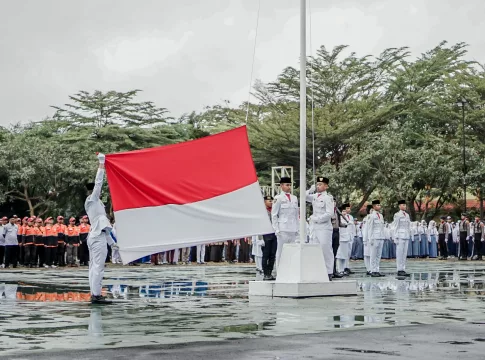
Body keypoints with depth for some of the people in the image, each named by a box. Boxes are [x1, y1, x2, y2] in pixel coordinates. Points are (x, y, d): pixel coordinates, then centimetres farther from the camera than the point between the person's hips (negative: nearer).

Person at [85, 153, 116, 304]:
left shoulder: (95, 203, 22)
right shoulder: (91, 200, -2)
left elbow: (103, 226, 23)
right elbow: (98, 182, -12)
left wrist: (111, 242, 23)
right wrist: (101, 164, -8)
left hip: (96, 236, 10)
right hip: (98, 238, -10)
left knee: (94, 267, 7)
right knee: (98, 267, -12)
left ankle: (94, 294, 8)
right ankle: (96, 295, -15)